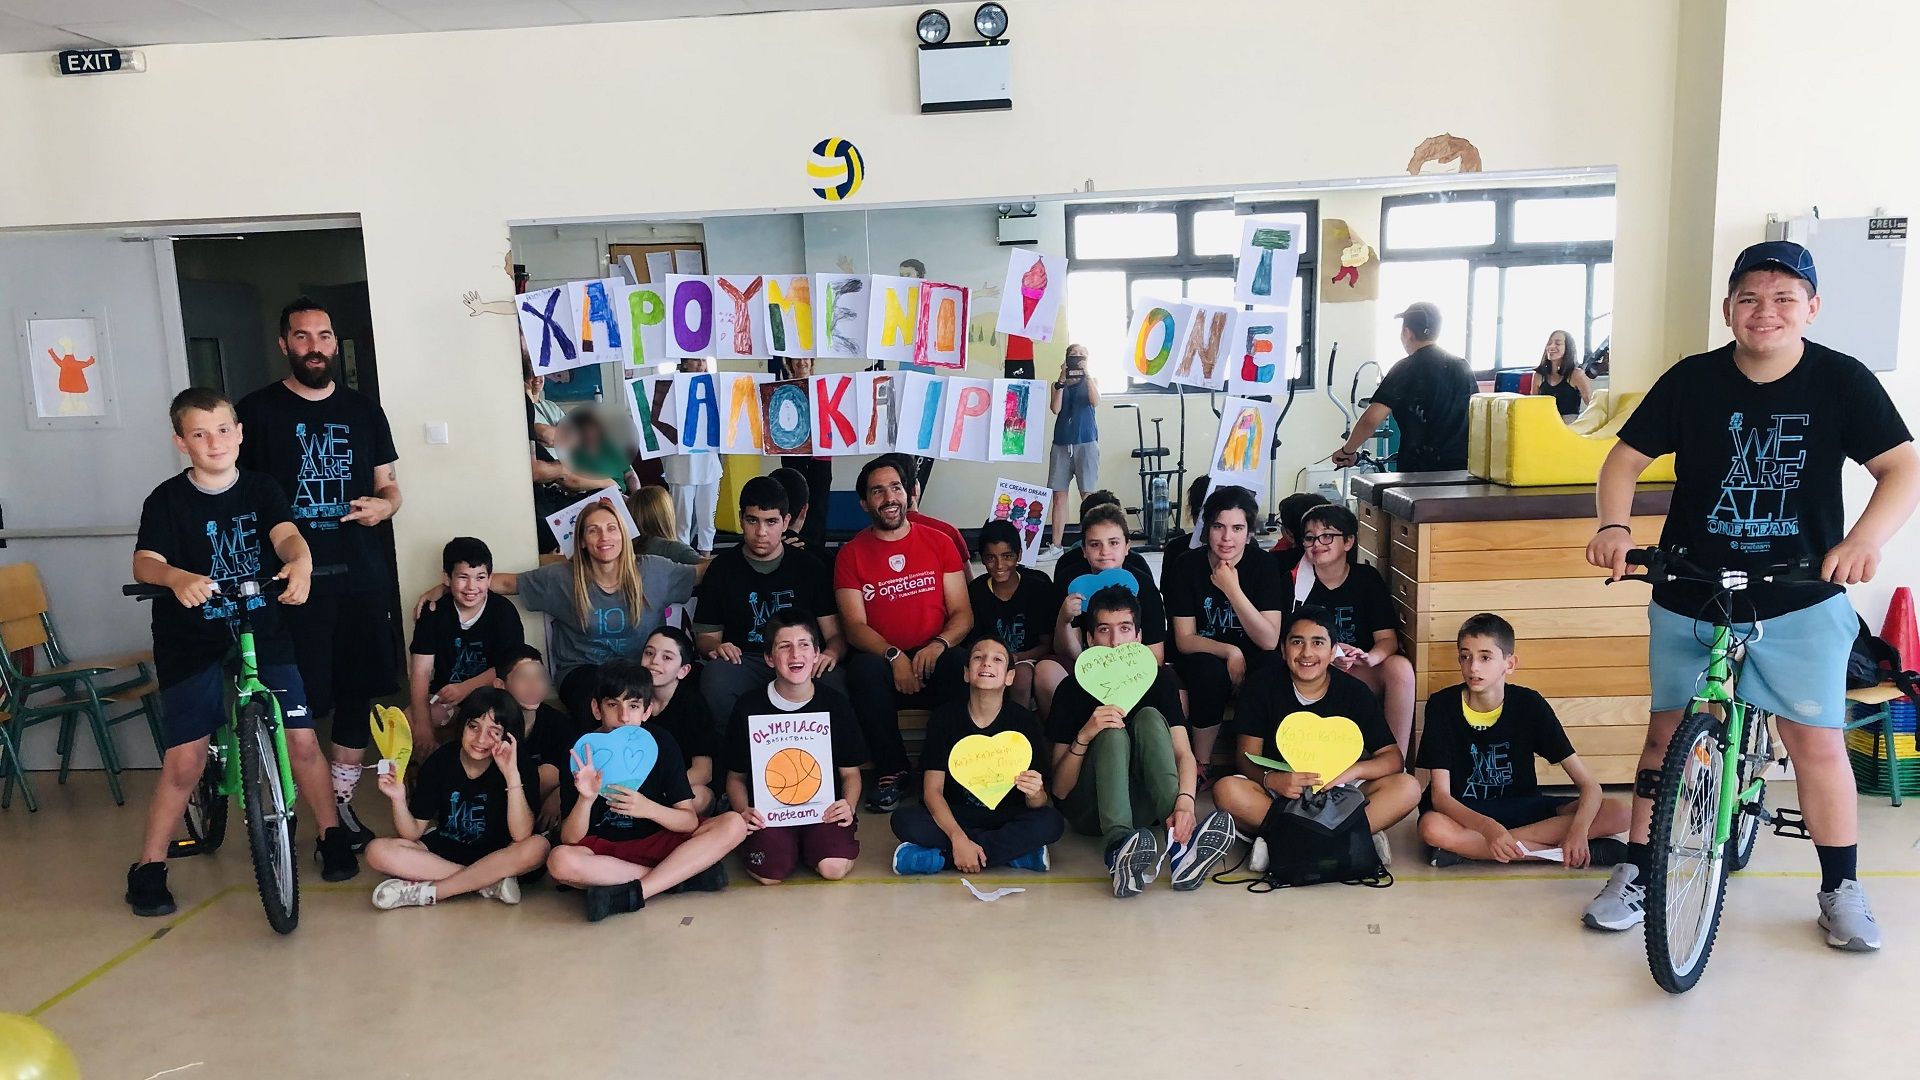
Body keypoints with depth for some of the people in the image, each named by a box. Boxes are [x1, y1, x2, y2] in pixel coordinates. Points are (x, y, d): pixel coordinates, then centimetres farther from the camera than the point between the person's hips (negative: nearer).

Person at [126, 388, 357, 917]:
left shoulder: (261, 489, 2)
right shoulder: (168, 499, -4)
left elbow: (287, 534, -16)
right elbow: (144, 561, -18)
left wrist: (301, 561, -40)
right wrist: (176, 577, -41)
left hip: (263, 636, 2)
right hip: (192, 645, -2)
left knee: (302, 740, -1)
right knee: (184, 760, -4)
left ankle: (332, 835, 18)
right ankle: (148, 867, 13)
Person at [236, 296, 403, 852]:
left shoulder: (363, 409, 13)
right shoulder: (258, 410, 2)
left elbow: (388, 484, 18)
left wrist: (384, 504, -5)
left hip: (363, 578, 4)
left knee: (359, 693, 7)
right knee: (301, 703, -6)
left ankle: (340, 803, 22)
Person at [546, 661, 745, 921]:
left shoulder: (661, 743, -6)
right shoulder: (584, 751, -10)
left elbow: (690, 820, -10)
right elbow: (570, 840, -13)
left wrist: (649, 808, -28)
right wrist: (586, 799, -32)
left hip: (658, 841, 2)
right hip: (602, 848, -1)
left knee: (733, 825, -20)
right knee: (560, 861, -35)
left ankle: (633, 893, -26)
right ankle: (684, 876, -23)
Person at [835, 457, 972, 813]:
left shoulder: (939, 543, 10)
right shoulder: (851, 554, 7)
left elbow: (963, 614, 6)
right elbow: (854, 626, -2)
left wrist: (939, 644, -17)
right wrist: (894, 656, -22)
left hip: (933, 662, 0)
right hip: (881, 660, 0)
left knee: (960, 667, -34)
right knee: (864, 671, -35)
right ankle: (892, 771, -15)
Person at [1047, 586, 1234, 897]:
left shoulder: (1159, 679, 2)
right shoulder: (1073, 688, -4)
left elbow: (1184, 753, -12)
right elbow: (1059, 790, -8)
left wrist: (1185, 801, -34)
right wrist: (1084, 736, -27)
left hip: (1144, 804, 2)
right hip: (1089, 810, -2)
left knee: (1150, 718, -22)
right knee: (1112, 732, -28)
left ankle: (1180, 846, -41)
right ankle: (1118, 847, -53)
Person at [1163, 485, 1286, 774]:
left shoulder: (1264, 566, -10)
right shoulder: (1189, 566, -10)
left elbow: (1269, 641, -18)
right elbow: (1184, 639, -11)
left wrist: (1233, 590, -26)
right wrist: (1230, 652, -28)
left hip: (1249, 660, 1)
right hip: (1204, 656, 0)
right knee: (1210, 672, -34)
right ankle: (1201, 764, -15)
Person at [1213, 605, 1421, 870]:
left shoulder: (1355, 692, -2)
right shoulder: (1264, 691, -3)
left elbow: (1393, 758, -5)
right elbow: (1246, 757, -6)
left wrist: (1353, 771, -27)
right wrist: (1271, 780, -30)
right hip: (1279, 797, -1)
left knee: (1408, 787, -25)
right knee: (1226, 790, -32)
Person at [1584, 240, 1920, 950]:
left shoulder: (1842, 380, -6)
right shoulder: (1691, 381, -4)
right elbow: (1625, 459, -2)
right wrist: (1613, 524, -22)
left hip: (1802, 601, -1)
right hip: (1688, 599, 1)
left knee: (1816, 739, 2)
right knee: (1668, 733, 6)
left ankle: (1842, 889, 22)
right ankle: (1637, 872, 19)